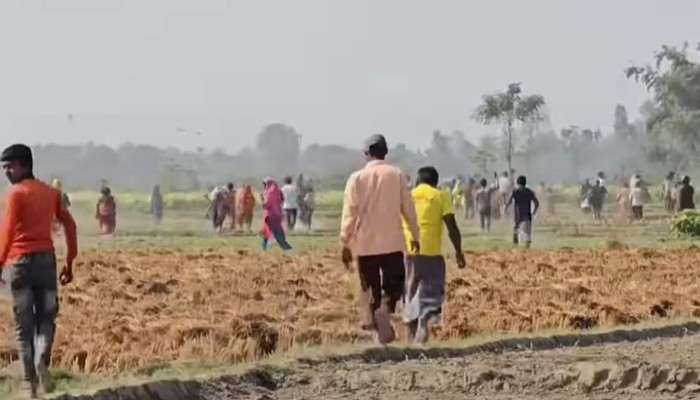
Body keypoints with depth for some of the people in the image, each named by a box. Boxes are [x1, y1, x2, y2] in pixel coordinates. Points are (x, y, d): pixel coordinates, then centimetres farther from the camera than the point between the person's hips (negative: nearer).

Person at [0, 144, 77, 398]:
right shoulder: (51, 192, 12)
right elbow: (69, 225, 11)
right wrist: (70, 263, 14)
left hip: (21, 262, -4)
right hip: (47, 259, 4)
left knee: (23, 324, 4)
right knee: (46, 317, 13)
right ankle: (42, 361, -14)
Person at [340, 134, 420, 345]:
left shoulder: (357, 178, -1)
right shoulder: (396, 174, -1)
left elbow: (349, 213, -4)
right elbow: (408, 208, 1)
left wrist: (345, 244, 1)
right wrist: (416, 236, 10)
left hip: (365, 244, 1)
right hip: (392, 243, -1)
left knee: (370, 290, 12)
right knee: (394, 286, 9)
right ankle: (384, 309, -15)